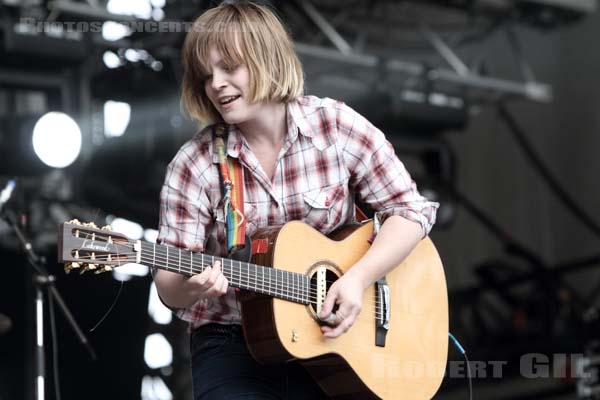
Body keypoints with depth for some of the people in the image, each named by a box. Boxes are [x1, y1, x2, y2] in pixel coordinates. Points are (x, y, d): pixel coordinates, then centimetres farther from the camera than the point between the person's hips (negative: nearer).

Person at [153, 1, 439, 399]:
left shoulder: (338, 126, -5)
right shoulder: (193, 164, -5)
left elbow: (411, 210, -3)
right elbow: (170, 288, -6)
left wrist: (358, 278, -16)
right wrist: (190, 285, -29)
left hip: (331, 334, 1)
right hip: (233, 341, 0)